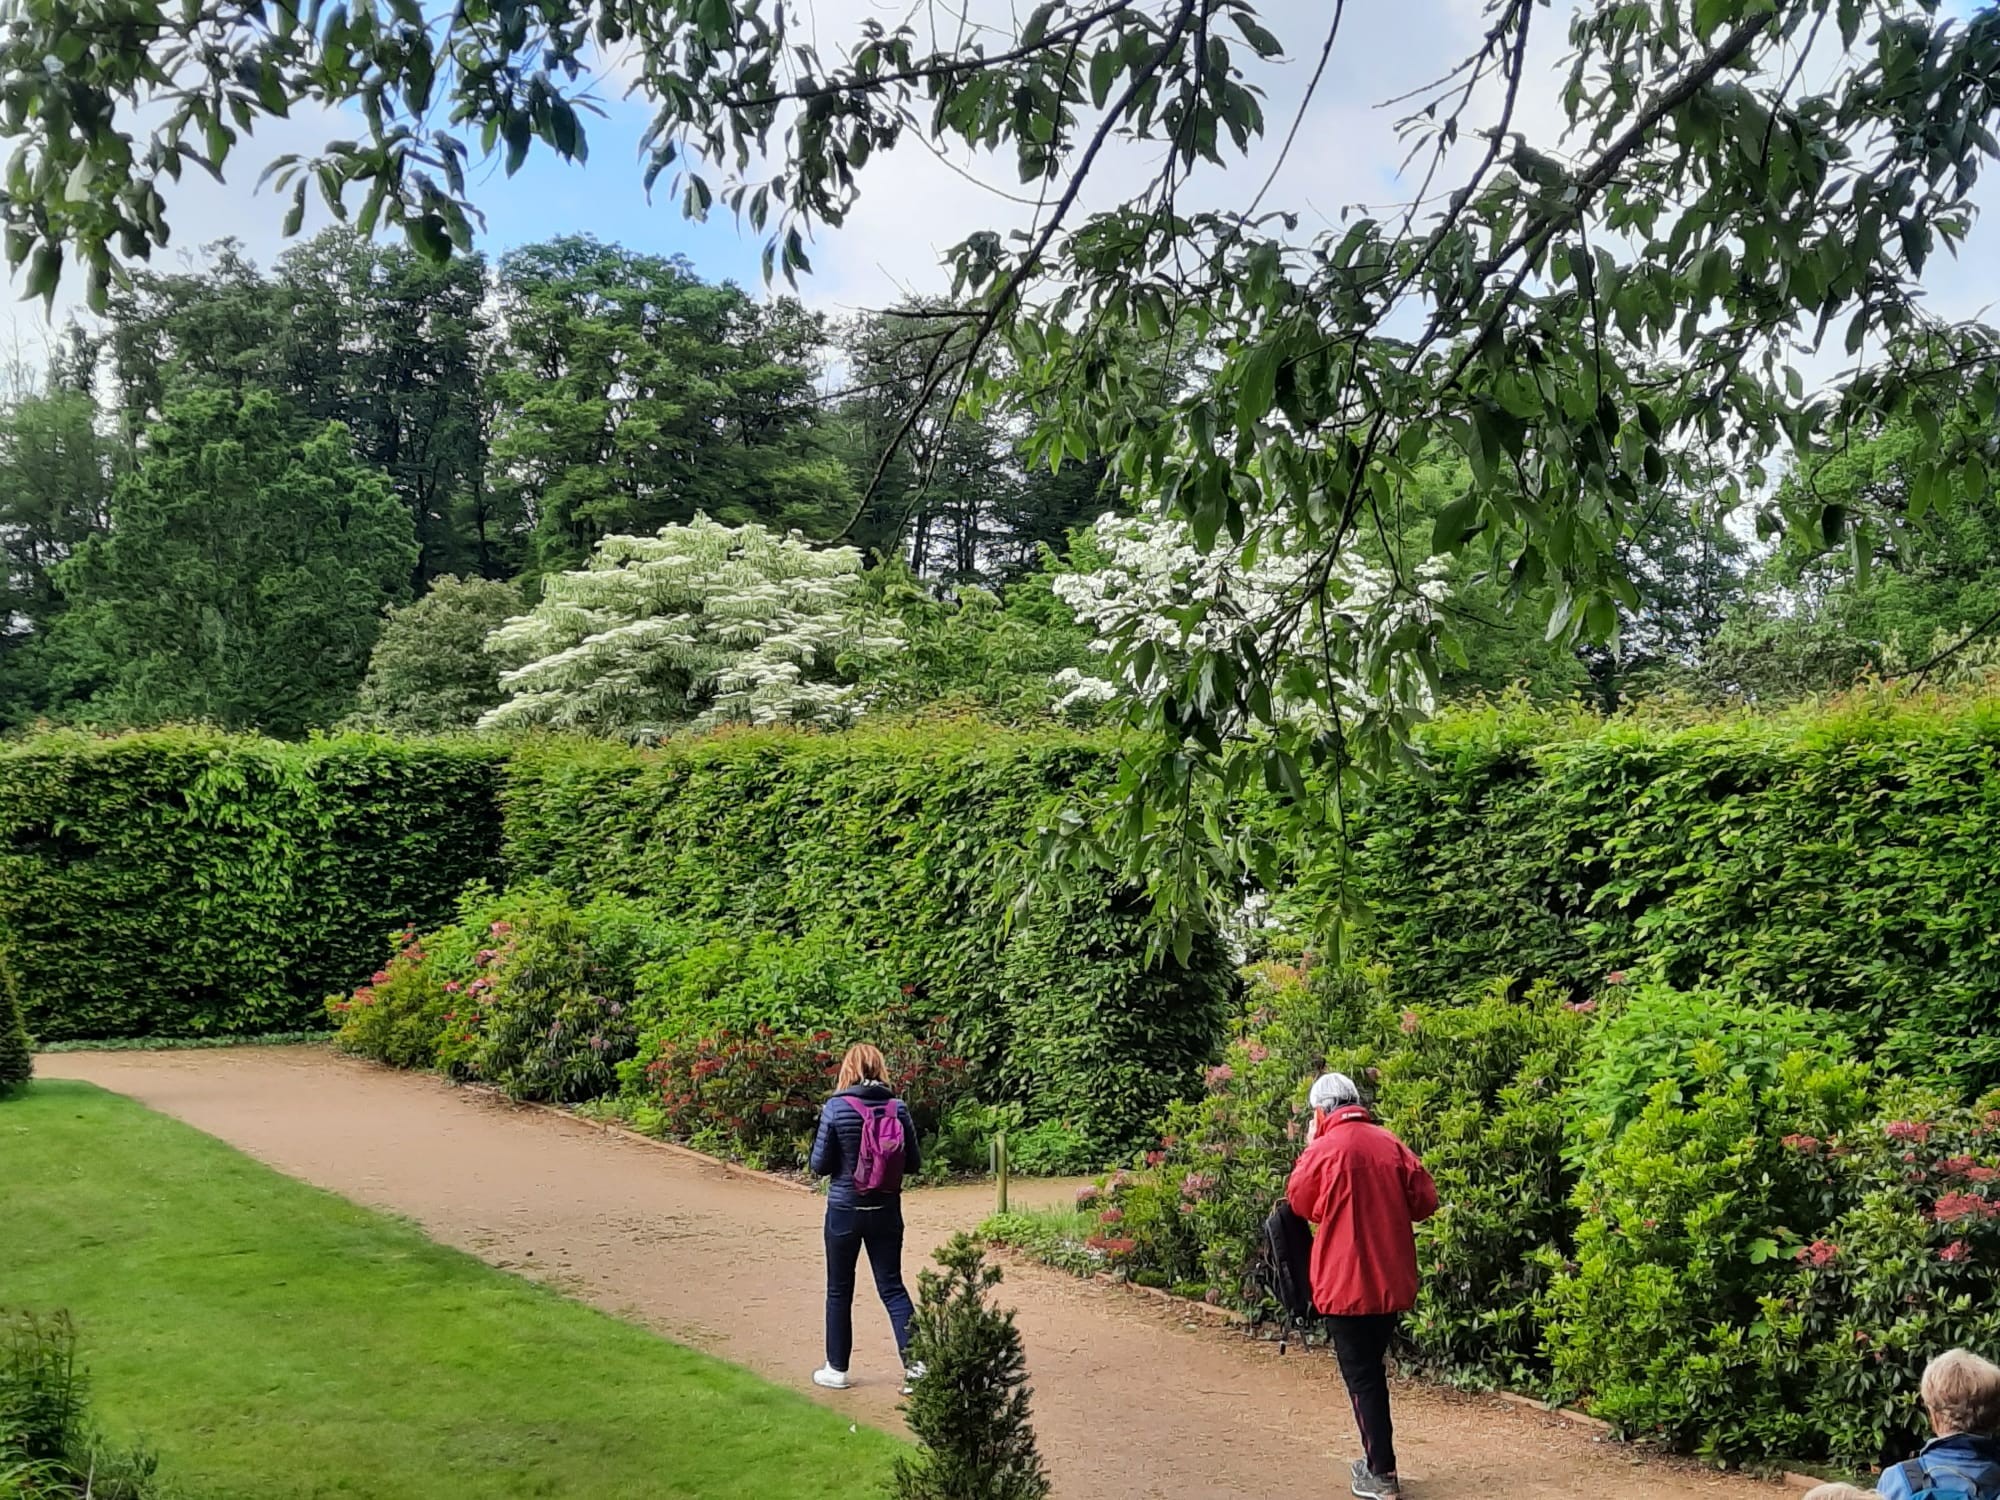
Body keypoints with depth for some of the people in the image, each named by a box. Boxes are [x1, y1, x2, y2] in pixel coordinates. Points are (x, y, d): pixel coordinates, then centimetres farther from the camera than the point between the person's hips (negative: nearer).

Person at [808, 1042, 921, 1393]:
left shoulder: (835, 1108, -12)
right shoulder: (898, 1108, -4)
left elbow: (820, 1165, -8)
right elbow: (913, 1163, 1)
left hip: (845, 1210, -2)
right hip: (886, 1211, 2)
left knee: (839, 1291, 12)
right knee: (892, 1287, 10)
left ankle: (837, 1368, 21)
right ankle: (915, 1362, -2)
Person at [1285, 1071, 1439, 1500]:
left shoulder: (1326, 1148, -12)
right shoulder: (1390, 1144, 3)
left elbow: (1299, 1202, 2)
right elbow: (1425, 1199, 4)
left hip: (1348, 1282, -6)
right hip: (1391, 1280, 6)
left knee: (1361, 1375, 2)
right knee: (1373, 1369, 20)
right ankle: (1376, 1459, 27)